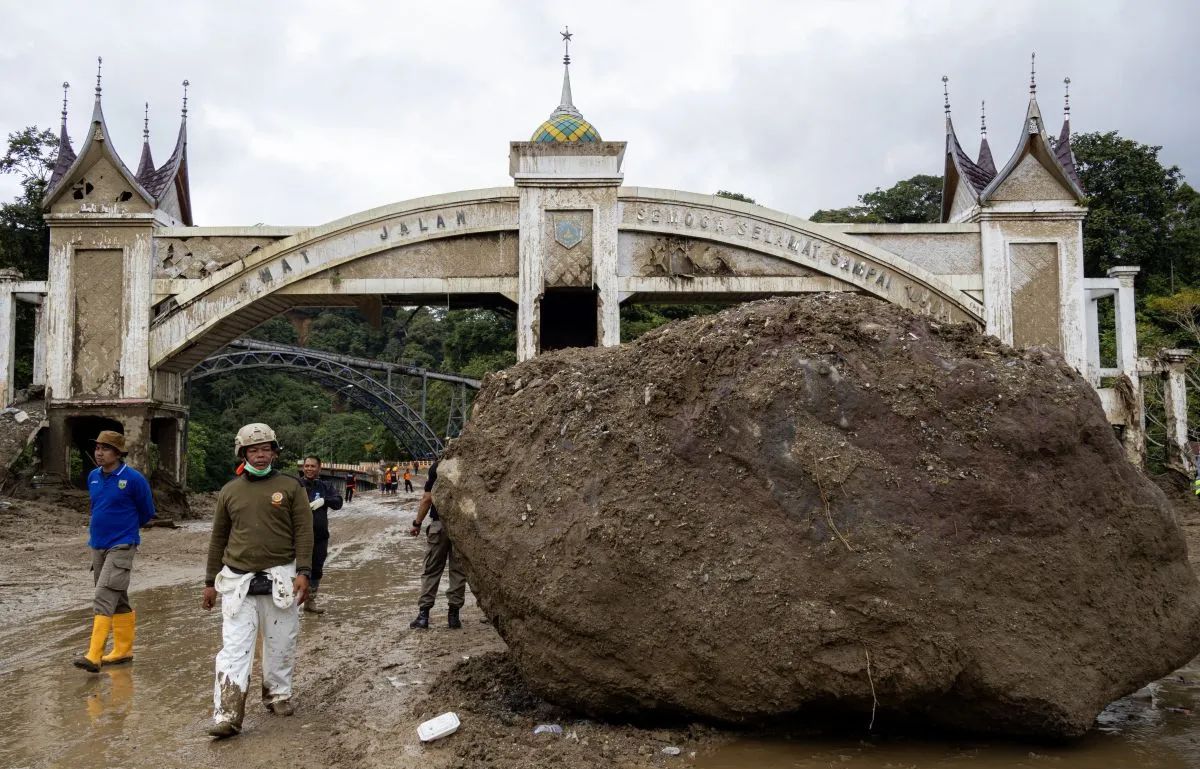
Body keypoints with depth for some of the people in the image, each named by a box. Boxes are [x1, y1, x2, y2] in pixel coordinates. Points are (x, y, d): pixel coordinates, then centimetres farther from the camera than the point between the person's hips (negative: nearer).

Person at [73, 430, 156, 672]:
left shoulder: (133, 479, -12)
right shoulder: (93, 477, 6)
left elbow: (146, 512, 2)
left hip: (121, 547, -7)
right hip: (97, 546, 7)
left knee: (103, 599, -16)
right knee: (118, 600, 15)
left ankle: (93, 656, -18)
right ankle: (123, 649, 24)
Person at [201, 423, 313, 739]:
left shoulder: (290, 487, 1)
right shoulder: (229, 491, 9)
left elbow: (303, 532, -3)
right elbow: (218, 538, 14)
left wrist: (303, 573, -11)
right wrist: (210, 582, 14)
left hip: (280, 579, -1)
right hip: (238, 581, 1)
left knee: (280, 644, 10)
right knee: (234, 648, -5)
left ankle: (278, 694, 30)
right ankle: (226, 716, -6)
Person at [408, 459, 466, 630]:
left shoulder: (437, 467, -3)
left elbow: (427, 498, -4)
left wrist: (417, 523, 4)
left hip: (439, 523, -1)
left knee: (431, 570, 8)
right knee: (458, 571, 7)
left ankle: (423, 613, 5)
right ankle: (453, 615, 7)